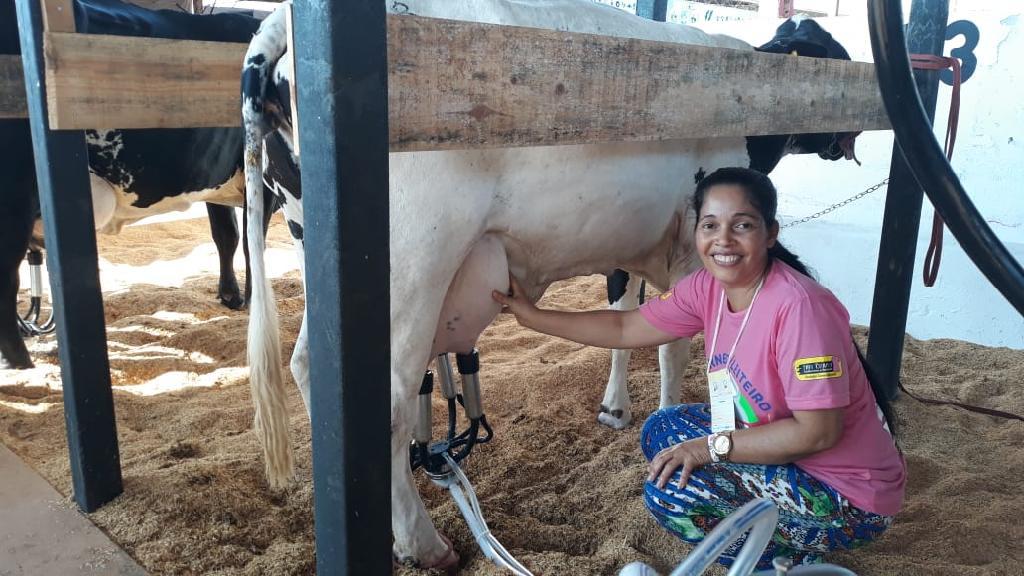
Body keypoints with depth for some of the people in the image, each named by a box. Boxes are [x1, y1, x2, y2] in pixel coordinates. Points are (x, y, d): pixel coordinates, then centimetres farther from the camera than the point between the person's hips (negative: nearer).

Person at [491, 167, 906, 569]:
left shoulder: (799, 306, -29)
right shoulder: (708, 287, -5)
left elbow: (817, 432, -27)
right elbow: (626, 328, 2)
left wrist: (711, 447, -23)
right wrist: (533, 316, 1)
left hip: (848, 495, -8)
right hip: (786, 453, 8)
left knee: (671, 491, -18)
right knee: (662, 432, 11)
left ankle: (791, 559, 4)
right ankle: (773, 536, 16)